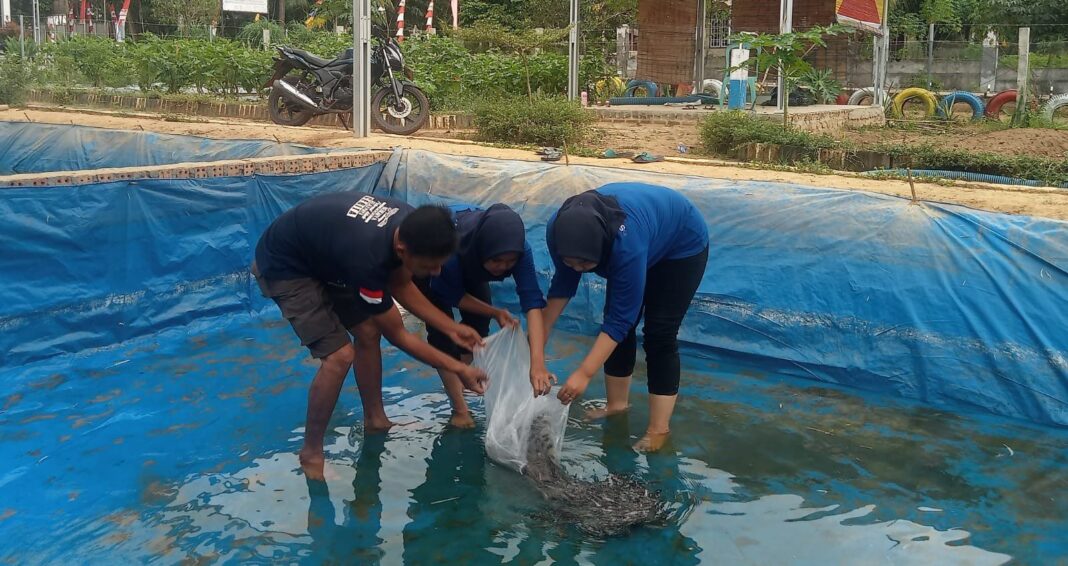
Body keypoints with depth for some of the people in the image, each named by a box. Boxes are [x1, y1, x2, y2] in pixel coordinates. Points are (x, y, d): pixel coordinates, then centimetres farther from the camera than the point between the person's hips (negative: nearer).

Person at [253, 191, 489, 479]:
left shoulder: (411, 224, -17)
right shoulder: (367, 257, -39)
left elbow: (401, 286, 2)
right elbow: (397, 335, -23)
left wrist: (451, 328, -4)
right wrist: (458, 369, -18)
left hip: (321, 254, 8)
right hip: (284, 267, -8)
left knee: (368, 332, 7)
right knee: (339, 355, -15)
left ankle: (375, 420, 26)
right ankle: (311, 452, 1)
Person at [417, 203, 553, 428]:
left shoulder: (518, 250, -37)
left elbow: (533, 302, -44)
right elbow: (453, 296, -26)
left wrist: (537, 364, -52)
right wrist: (496, 313, -28)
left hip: (469, 265, 4)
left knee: (479, 322, -3)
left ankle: (459, 383, 21)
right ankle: (459, 408, -9)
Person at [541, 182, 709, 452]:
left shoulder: (627, 243, -44)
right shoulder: (559, 229, -27)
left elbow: (621, 318, -39)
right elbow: (563, 285, -10)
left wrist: (584, 374, -42)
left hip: (682, 245, -6)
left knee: (659, 333, -10)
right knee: (617, 322, 2)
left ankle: (658, 429, -5)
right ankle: (617, 403, 19)